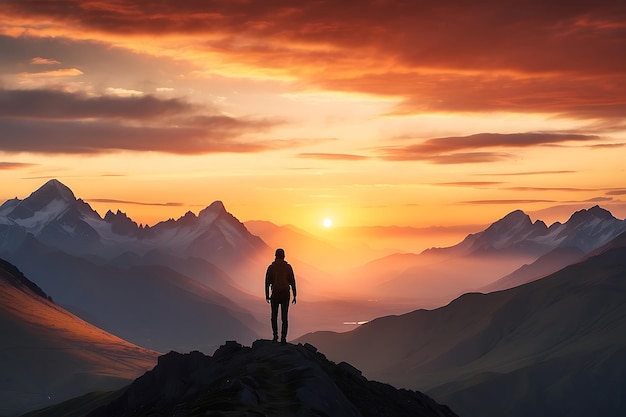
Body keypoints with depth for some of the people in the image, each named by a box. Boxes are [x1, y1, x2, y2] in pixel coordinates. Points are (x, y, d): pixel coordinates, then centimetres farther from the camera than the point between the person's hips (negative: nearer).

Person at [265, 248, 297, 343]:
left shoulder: (271, 267, -2)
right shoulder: (288, 267, -1)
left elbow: (267, 282, -2)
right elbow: (292, 282, -3)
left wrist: (267, 296, 9)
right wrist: (294, 296, 3)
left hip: (275, 294, 0)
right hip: (285, 294, 0)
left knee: (274, 316, 16)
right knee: (284, 317, 5)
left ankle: (275, 336, 7)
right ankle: (283, 338, -4)